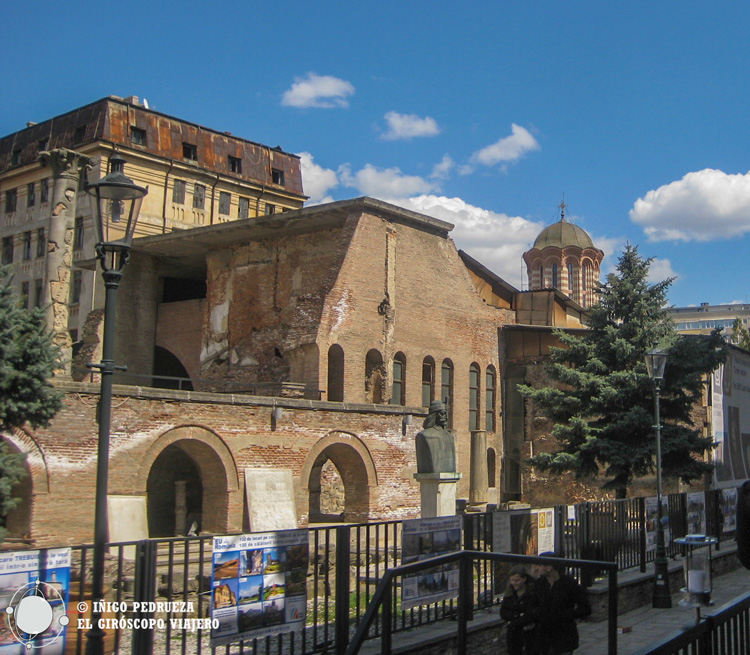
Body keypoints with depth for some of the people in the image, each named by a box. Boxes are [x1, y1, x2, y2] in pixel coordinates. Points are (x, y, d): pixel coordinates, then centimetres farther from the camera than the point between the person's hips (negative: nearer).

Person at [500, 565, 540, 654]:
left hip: (530, 633, -4)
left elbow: (534, 615, -17)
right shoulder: (509, 593, 5)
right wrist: (519, 615, -17)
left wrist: (514, 623, -18)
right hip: (513, 634, 4)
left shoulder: (534, 593, -11)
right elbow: (503, 613, -2)